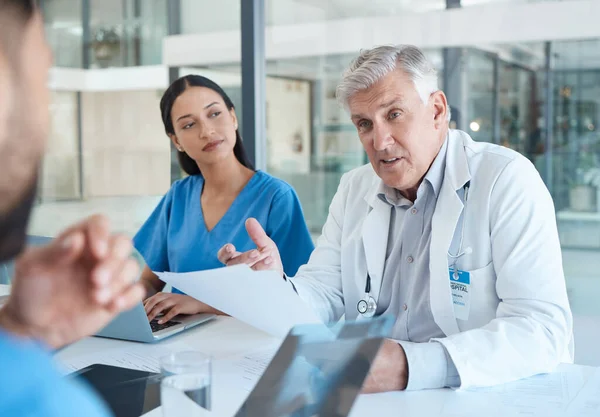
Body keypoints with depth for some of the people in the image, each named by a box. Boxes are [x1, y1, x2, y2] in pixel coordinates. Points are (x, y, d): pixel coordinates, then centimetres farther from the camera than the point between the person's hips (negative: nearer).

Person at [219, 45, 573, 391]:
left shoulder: (507, 180, -11)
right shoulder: (355, 189, 9)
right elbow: (324, 293, 6)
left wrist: (412, 365, -33)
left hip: (490, 395, -3)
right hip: (372, 392, 4)